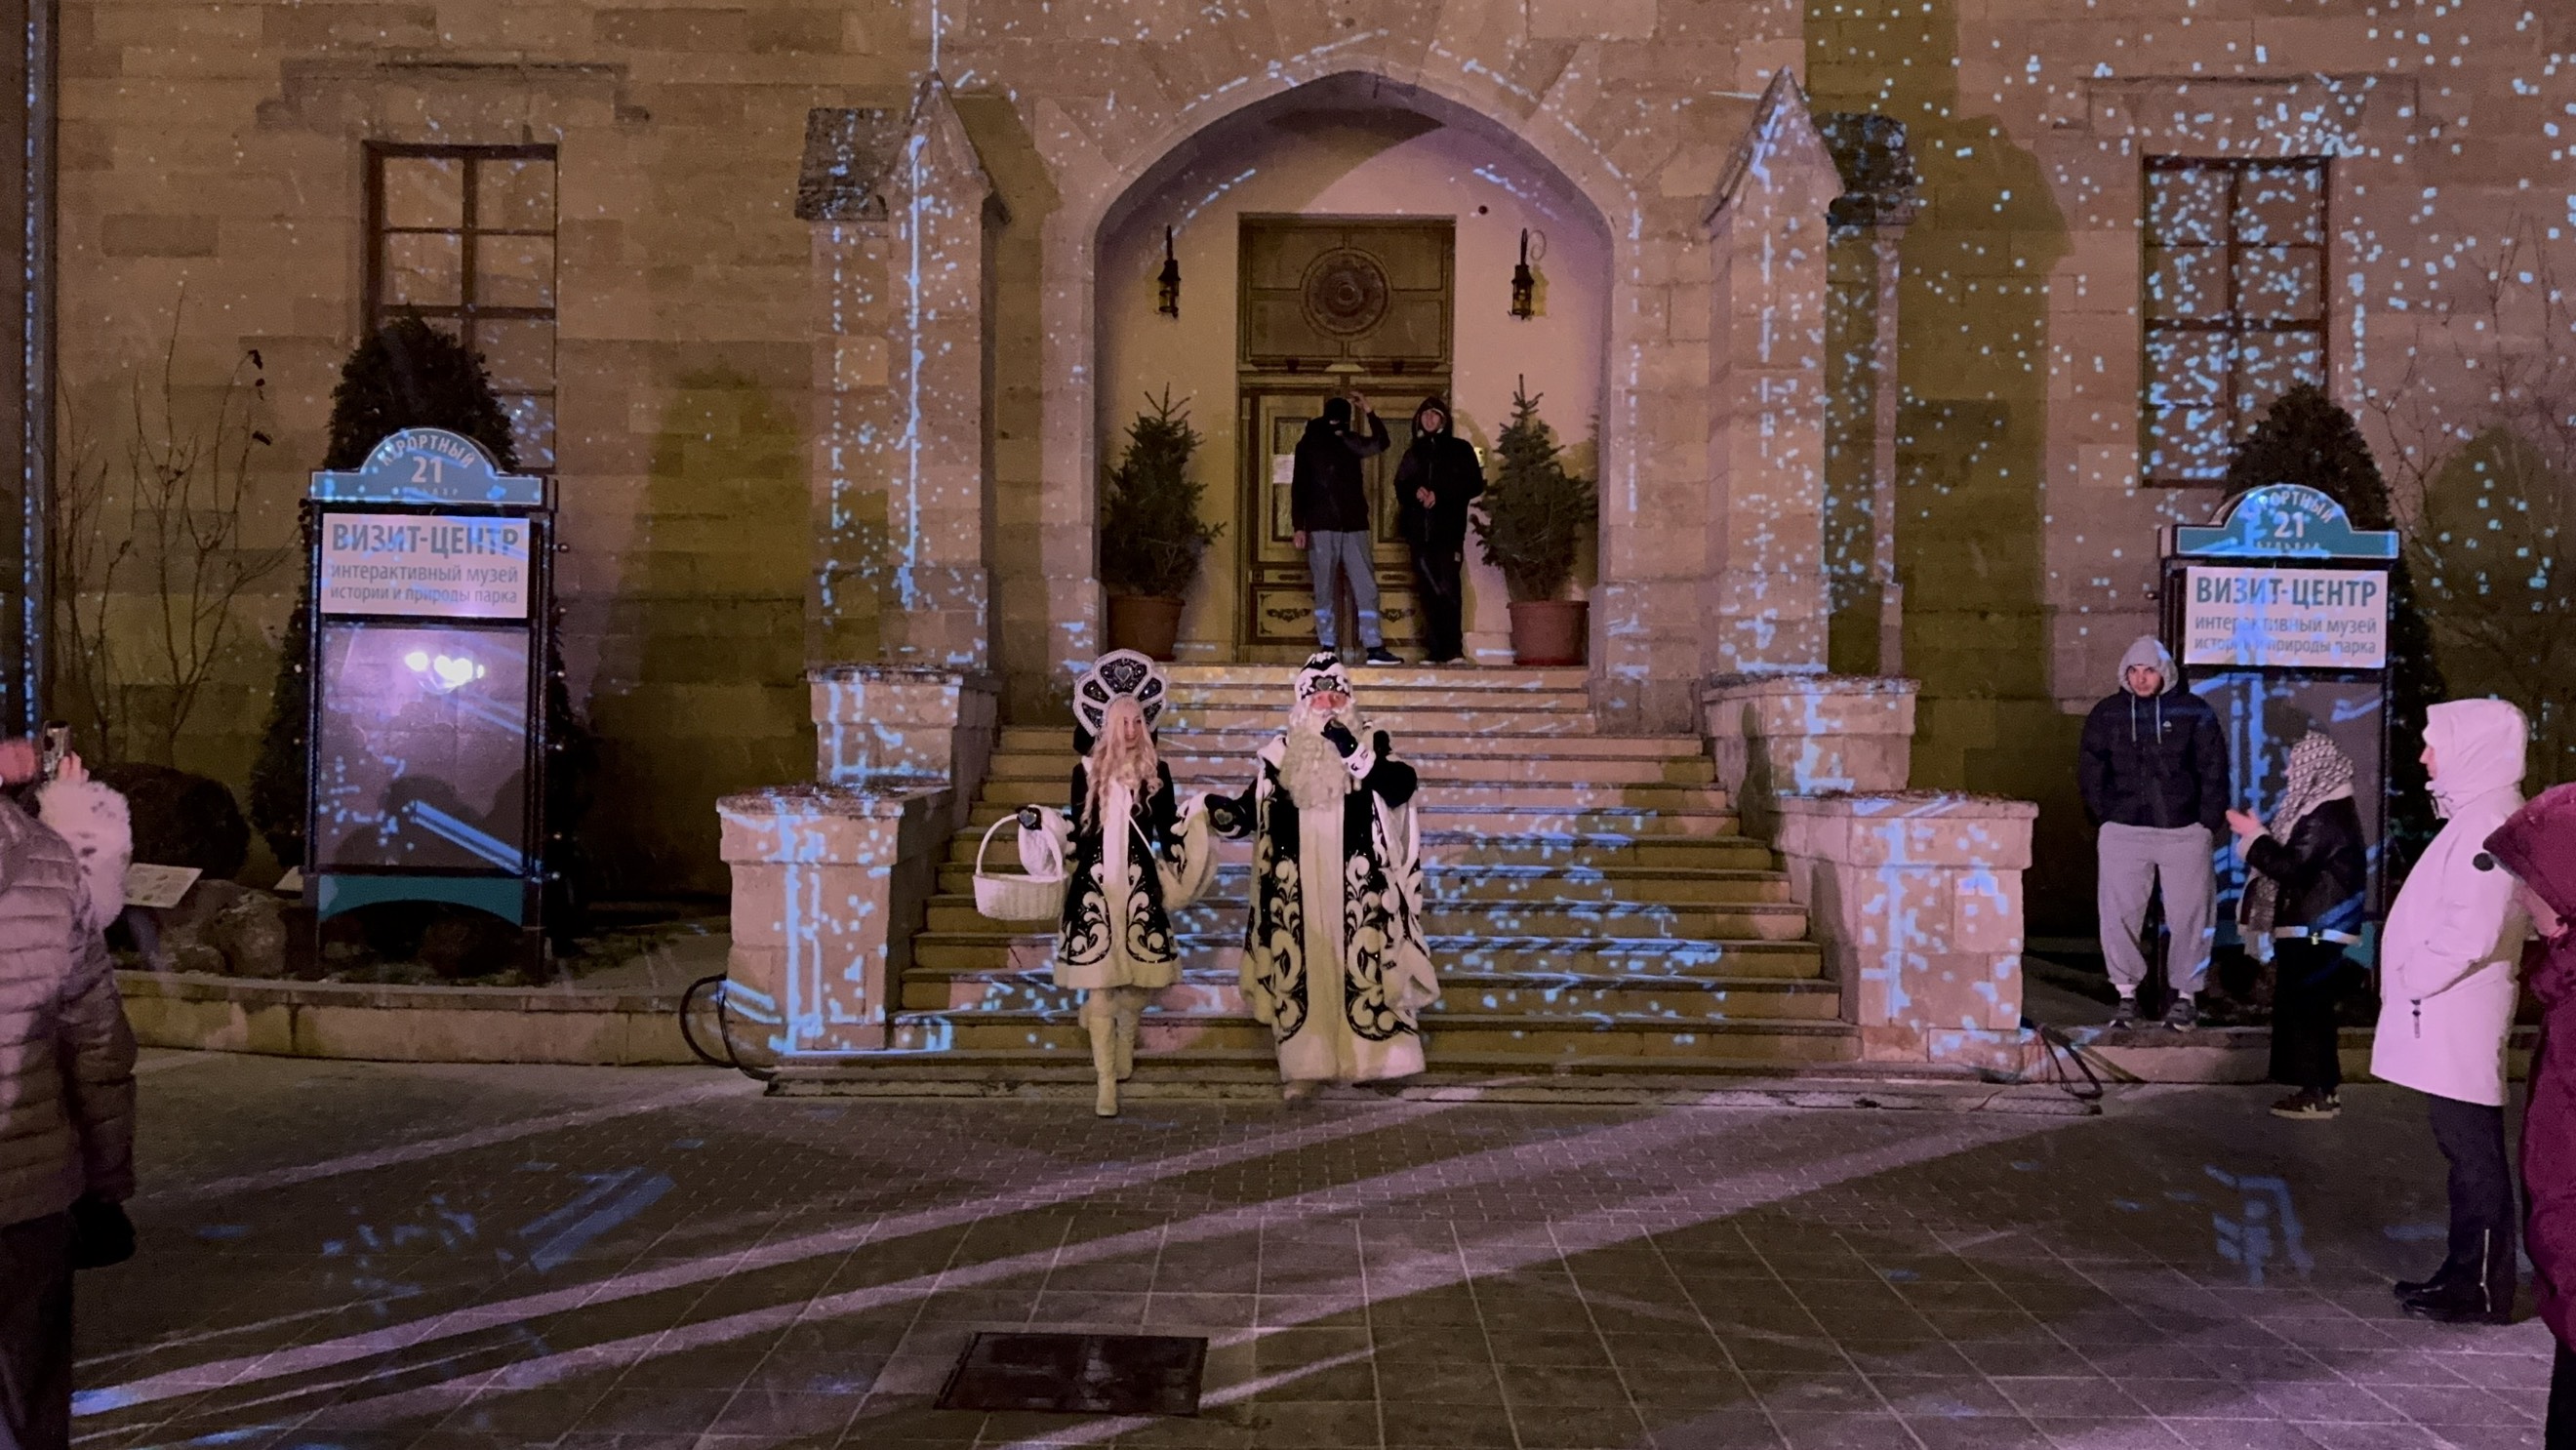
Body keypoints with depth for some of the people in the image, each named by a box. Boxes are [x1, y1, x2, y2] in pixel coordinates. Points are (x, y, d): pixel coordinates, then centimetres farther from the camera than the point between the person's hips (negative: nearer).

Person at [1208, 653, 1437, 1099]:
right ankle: (1303, 1065, 3)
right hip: (1298, 883, 1)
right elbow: (1254, 810, 10)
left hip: (1355, 883, -1)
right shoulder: (1283, 750, 9)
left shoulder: (1369, 741, 5)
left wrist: (1355, 752, -19)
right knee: (1300, 965, -1)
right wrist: (1225, 813, -11)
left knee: (1359, 961, -2)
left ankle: (1364, 1057, 9)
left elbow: (1401, 788, -12)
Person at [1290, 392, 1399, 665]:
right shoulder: (1309, 444, 1)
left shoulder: (1351, 441, 10)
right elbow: (1298, 486, -1)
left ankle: (1375, 648, -4)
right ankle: (1327, 649, 5)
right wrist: (1299, 526, -8)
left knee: (1366, 588, -3)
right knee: (1325, 591, 1)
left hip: (1354, 526, 3)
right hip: (1321, 527, -3)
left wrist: (1369, 413, -14)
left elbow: (1380, 444, -7)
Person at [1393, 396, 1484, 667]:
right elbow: (1401, 487, 15)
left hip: (1448, 530, -4)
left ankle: (1453, 650, -12)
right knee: (1427, 590, 0)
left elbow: (1475, 485, 0)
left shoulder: (1460, 449, 8)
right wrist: (1416, 493, -8)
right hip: (1419, 529, 4)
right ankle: (1434, 652, 2)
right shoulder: (1414, 453, 20)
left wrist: (1439, 496, -10)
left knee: (1448, 588, -13)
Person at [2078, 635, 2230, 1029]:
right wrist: (2106, 817, 2)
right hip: (2124, 831, 1)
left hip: (2185, 831, -1)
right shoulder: (2107, 714, 5)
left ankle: (2185, 995, 17)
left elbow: (2214, 771, 2)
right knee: (2119, 914, 0)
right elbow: (2091, 771, 9)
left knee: (2190, 916, 3)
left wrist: (2208, 823, -3)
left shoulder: (2194, 712, 1)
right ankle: (2126, 993, 12)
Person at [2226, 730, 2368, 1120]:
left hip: (2313, 930, -11)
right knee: (2305, 1008, 14)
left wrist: (2253, 835, -13)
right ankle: (2321, 1086, 21)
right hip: (2312, 926, 11)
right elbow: (2296, 859, 18)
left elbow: (2290, 867, -22)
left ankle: (2319, 1092, -1)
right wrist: (2259, 835, 10)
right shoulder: (2324, 808, 15)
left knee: (2305, 1008, -5)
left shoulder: (2327, 816, -19)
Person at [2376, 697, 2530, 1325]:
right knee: (2465, 1151, 15)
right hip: (2443, 1016, 10)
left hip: (2457, 1018, -10)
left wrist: (2414, 978, -14)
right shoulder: (2475, 815, 14)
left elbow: (2471, 932, -27)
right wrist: (2414, 980, 13)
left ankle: (2484, 1290, 5)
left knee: (2474, 1154, -2)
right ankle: (2466, 1272, 24)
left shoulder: (2487, 823, -18)